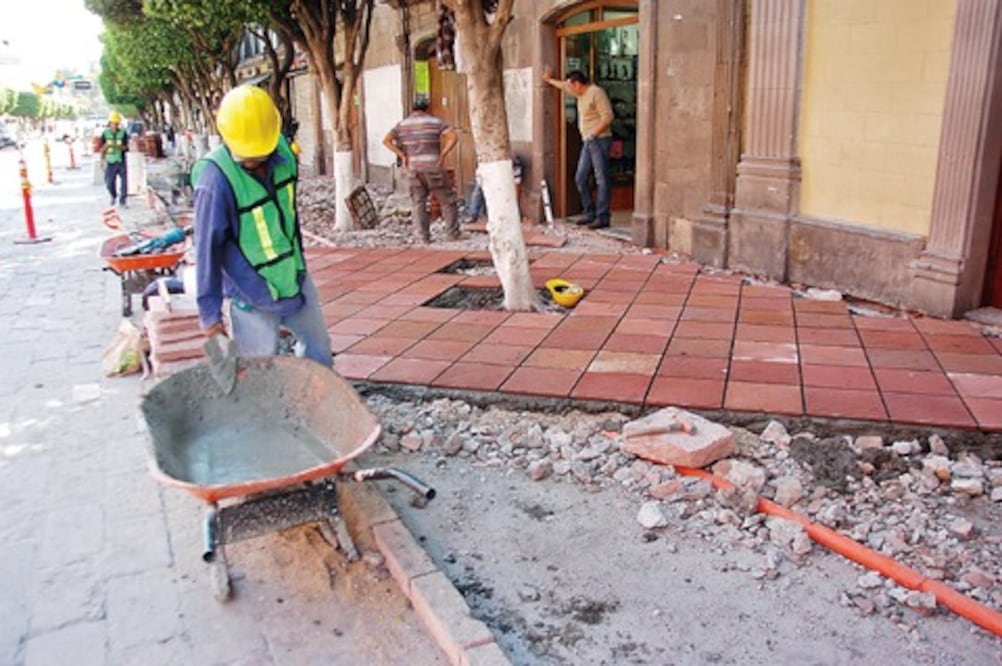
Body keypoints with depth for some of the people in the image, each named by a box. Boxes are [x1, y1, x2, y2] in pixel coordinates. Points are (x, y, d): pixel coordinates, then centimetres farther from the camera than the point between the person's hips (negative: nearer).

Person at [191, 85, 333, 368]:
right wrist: (209, 312, -15)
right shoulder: (217, 178, -26)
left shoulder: (282, 152, -8)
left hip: (295, 279, 7)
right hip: (252, 298, -6)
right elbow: (208, 247, -20)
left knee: (319, 350, 22)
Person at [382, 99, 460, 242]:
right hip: (433, 167, -2)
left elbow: (386, 140, -1)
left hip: (413, 168, 2)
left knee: (418, 202, 10)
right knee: (447, 200, 7)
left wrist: (402, 156, -1)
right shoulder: (435, 121, 2)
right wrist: (443, 155, -9)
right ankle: (452, 233, 5)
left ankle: (424, 236, 7)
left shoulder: (402, 124, 9)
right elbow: (453, 137, -11)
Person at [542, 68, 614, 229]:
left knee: (602, 179, -8)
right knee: (580, 178, 9)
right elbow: (564, 86, 36)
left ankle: (602, 217, -7)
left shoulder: (596, 93, -11)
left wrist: (594, 134, -19)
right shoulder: (581, 93, 16)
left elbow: (607, 116, -18)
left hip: (599, 141, -10)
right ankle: (590, 213, 16)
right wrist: (549, 80, 45)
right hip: (587, 142, 10)